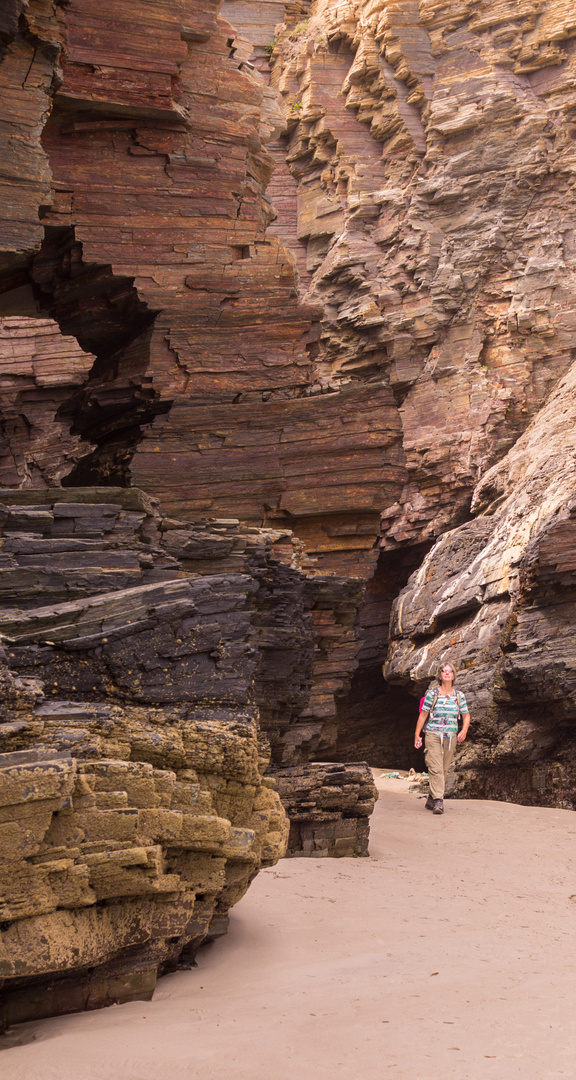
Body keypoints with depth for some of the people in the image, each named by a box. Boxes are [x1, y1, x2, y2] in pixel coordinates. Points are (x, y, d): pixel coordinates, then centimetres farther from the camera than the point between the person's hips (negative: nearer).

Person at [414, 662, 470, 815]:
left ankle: (431, 800, 20)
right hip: (433, 735, -3)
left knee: (444, 770, 7)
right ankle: (438, 801, -20)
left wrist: (464, 730, -4)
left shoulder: (459, 696, 8)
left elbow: (466, 716, 15)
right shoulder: (432, 694, -1)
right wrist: (417, 735, -1)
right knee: (435, 769, -15)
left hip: (451, 737, 4)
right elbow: (423, 715, 3)